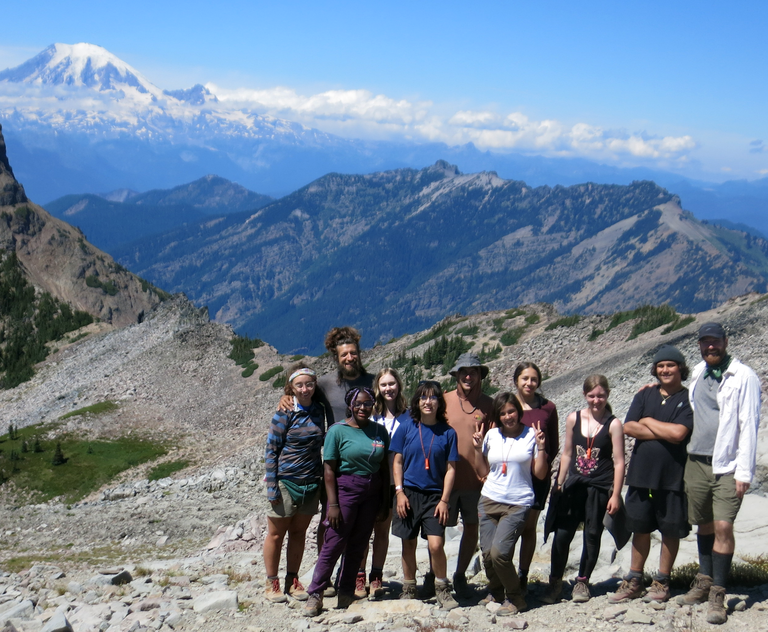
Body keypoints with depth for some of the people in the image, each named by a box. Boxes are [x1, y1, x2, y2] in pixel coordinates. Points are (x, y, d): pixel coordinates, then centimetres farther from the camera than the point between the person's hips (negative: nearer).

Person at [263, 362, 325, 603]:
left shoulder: (319, 411, 4)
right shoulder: (284, 414, -10)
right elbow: (271, 451, -8)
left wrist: (323, 479, 10)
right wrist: (272, 487, -13)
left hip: (311, 483, 5)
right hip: (286, 481, -4)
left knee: (299, 533, 13)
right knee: (276, 533, 5)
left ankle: (292, 580, 24)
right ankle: (272, 582, 17)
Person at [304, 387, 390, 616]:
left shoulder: (379, 431, 6)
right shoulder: (338, 430, -6)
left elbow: (384, 467, 11)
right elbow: (329, 470, -8)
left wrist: (385, 498, 7)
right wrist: (333, 504, -12)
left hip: (372, 493, 4)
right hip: (345, 488, -4)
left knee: (358, 545, 10)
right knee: (334, 543, -5)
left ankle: (346, 593, 20)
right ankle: (315, 594, 3)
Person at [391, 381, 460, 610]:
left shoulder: (447, 432, -1)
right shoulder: (407, 427, 1)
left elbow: (450, 468, 1)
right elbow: (397, 462, 5)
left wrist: (444, 500, -5)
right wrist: (399, 492, -3)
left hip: (434, 496, -1)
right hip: (409, 493, 1)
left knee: (436, 545, -12)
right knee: (409, 544, 8)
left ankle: (443, 589, 7)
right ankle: (409, 589, 24)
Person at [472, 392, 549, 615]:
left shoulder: (531, 435, 0)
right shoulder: (492, 436, 7)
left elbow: (540, 474, 1)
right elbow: (483, 471, 13)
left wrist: (541, 447, -9)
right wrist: (478, 448, 2)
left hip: (518, 504, -3)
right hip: (489, 501, 3)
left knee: (499, 552, -17)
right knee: (487, 552, -3)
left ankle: (515, 599, 4)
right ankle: (495, 591, 25)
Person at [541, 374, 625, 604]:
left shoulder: (613, 424, -5)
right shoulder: (573, 419, 5)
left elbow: (619, 462, -5)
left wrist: (615, 494, -9)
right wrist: (559, 484, 12)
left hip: (599, 488, -2)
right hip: (574, 484, 2)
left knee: (592, 535, 6)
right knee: (562, 533, -3)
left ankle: (582, 582, 20)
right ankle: (555, 582, 10)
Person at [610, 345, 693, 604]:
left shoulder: (688, 399, -4)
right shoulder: (645, 395, 9)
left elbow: (679, 433, -18)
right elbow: (628, 427, -3)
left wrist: (648, 421, -5)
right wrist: (664, 433, -10)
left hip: (673, 475, -4)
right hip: (641, 472, 4)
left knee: (670, 530, 7)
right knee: (640, 527, 12)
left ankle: (662, 582, 20)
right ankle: (634, 581, 22)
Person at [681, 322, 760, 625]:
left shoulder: (743, 376, -8)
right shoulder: (697, 373, 11)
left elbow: (748, 426, -11)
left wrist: (744, 472, -14)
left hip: (727, 466, -5)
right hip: (696, 462, 5)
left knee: (723, 526, -11)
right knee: (704, 524, 14)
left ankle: (717, 594, -3)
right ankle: (705, 580, 27)